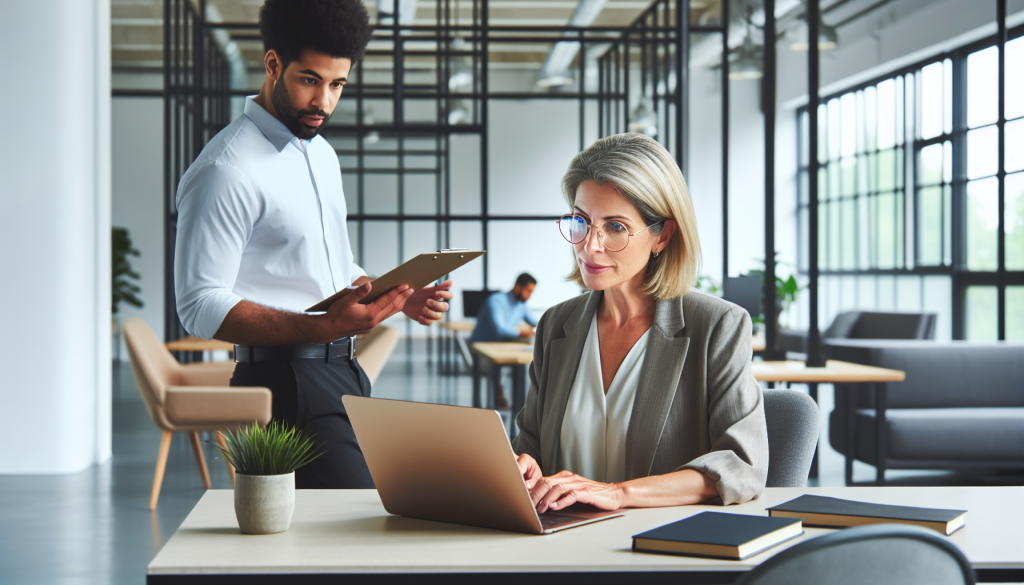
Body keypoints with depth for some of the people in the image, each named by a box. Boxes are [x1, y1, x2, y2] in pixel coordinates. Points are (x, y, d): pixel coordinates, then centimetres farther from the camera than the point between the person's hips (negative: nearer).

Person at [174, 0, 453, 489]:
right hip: (287, 387, -9)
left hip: (343, 375, 9)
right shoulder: (226, 170, -11)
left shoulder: (323, 155, 18)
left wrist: (400, 298, 6)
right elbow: (201, 307, -17)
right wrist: (324, 327, -27)